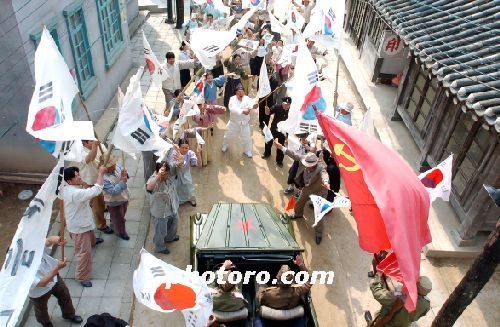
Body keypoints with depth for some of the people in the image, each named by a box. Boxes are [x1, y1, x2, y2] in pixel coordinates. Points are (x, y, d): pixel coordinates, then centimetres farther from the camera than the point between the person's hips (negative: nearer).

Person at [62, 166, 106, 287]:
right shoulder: (76, 193, -39)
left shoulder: (66, 189, -6)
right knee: (84, 252, 0)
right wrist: (101, 173, -33)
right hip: (79, 227, -10)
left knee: (90, 235, 40)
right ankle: (82, 277, 13)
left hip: (81, 222, 10)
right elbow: (96, 190, -41)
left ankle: (93, 241, 73)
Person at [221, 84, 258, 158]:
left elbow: (250, 103, -36)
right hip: (234, 122, 0)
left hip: (244, 123, 0)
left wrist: (253, 105, -61)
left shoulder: (246, 98, -12)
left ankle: (247, 151, 33)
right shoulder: (233, 99, -16)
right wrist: (242, 111, -49)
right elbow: (232, 108, -35)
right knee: (228, 135, 19)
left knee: (247, 138, 8)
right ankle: (224, 145, 50)